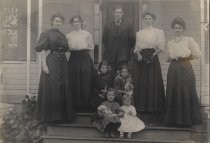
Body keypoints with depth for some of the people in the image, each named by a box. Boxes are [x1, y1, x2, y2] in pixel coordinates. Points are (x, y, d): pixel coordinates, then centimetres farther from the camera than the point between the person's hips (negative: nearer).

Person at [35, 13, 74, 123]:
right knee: (50, 88, -3)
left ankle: (62, 113, 21)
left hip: (62, 63, 7)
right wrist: (44, 64, -19)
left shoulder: (62, 35, 16)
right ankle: (49, 115, 7)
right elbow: (42, 50, -10)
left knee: (63, 88, 9)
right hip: (51, 62, -6)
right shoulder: (46, 34, -3)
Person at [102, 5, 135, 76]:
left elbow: (132, 40, 5)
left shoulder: (128, 26, 4)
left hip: (123, 56, -1)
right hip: (110, 56, 1)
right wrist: (108, 49, 9)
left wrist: (127, 50, 3)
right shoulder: (108, 26, 9)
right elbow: (104, 39, 14)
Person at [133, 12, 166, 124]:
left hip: (152, 58, -3)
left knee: (152, 84, -7)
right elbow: (137, 47, 12)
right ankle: (141, 109, 8)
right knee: (140, 84, 0)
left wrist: (154, 54, -15)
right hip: (141, 59, 3)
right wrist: (138, 54, -8)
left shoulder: (158, 32, 7)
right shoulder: (139, 33, 16)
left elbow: (161, 47, 0)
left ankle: (152, 112, -3)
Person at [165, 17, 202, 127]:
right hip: (173, 69, 4)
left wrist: (184, 57, -1)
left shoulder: (189, 40, -2)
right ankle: (174, 119, 14)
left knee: (186, 93, -2)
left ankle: (187, 120, 10)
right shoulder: (170, 43, 11)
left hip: (185, 69, -4)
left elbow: (197, 54, -3)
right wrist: (174, 59, 3)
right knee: (173, 93, 4)